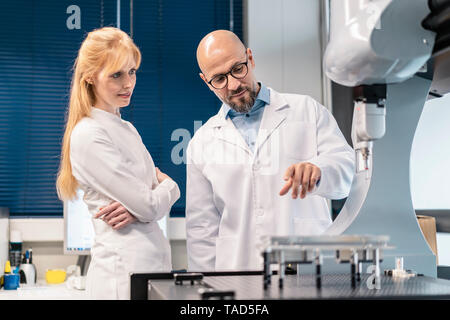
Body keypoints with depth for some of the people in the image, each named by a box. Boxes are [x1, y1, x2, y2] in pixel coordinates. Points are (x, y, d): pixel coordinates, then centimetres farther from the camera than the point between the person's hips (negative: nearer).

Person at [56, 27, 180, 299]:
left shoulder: (127, 129, 13)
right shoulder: (89, 135, -14)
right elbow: (150, 205, -15)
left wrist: (137, 208, -11)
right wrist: (167, 183, 6)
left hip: (155, 260, 8)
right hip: (124, 269, -8)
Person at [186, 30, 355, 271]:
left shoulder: (306, 110, 10)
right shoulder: (202, 143, 13)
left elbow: (345, 167, 1)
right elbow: (202, 227, 11)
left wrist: (317, 172, -21)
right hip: (236, 266, 1)